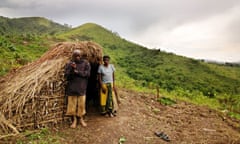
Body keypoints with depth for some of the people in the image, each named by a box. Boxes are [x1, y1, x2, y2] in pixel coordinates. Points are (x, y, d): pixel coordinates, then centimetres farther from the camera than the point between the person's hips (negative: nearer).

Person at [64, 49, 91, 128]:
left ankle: (81, 119, 26)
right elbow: (66, 76, -5)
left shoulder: (85, 63, 1)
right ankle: (74, 120, 23)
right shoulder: (69, 64, 2)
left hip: (82, 87, 0)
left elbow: (87, 73, -9)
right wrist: (72, 69, -21)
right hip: (72, 87, 1)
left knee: (81, 103, 7)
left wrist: (77, 72, -15)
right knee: (72, 103, 6)